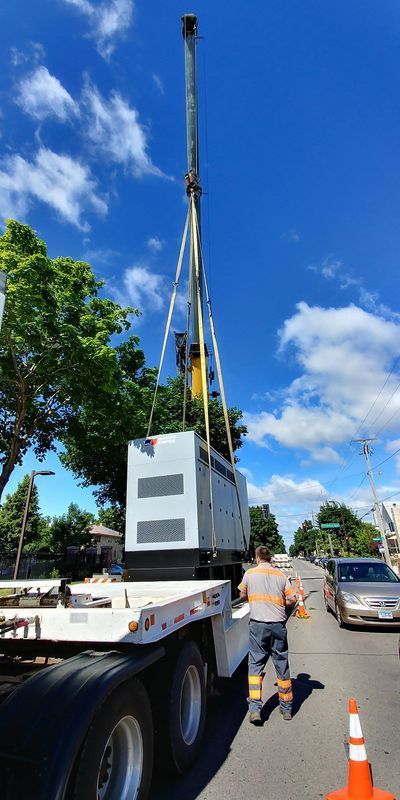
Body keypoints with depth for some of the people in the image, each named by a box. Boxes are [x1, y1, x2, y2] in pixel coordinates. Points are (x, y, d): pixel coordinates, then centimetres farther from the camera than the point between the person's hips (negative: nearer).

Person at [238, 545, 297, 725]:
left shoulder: (250, 574, -2)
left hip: (258, 624, -2)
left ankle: (255, 708, 3)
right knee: (282, 666, 16)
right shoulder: (280, 575, 1)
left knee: (255, 666, 8)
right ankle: (286, 708, 29)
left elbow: (243, 596, 11)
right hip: (278, 624, 2)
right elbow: (292, 599, 0)